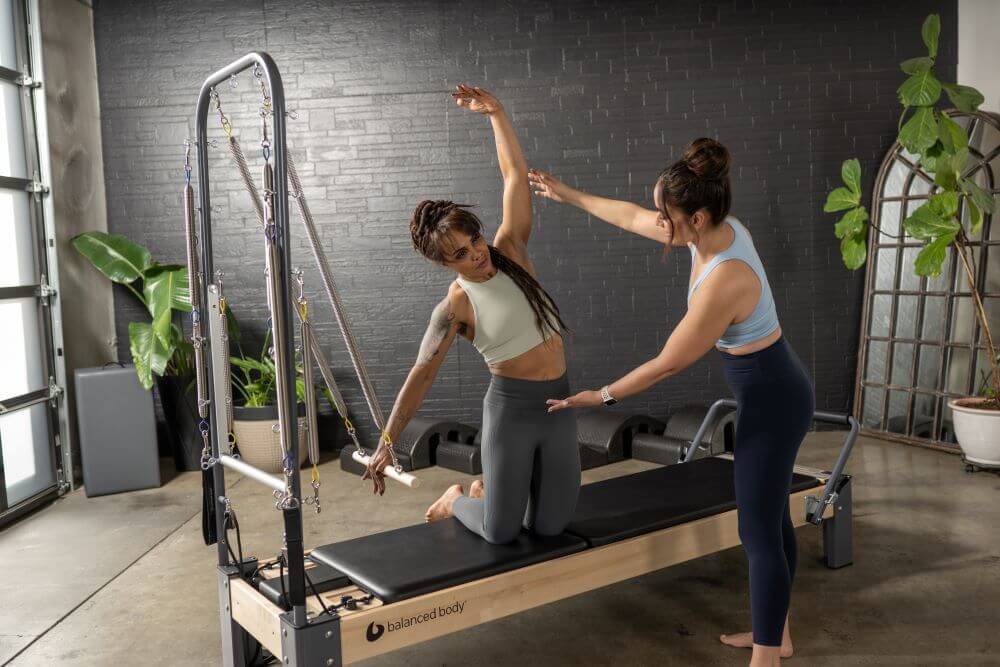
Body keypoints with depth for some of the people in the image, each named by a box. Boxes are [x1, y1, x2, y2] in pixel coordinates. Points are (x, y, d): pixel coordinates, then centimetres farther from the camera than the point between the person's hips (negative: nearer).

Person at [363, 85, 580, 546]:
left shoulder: (510, 252, 0)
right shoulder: (455, 308, -10)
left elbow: (515, 175, -3)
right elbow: (422, 374, -13)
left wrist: (495, 113, -10)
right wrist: (386, 442, -18)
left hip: (558, 406, 4)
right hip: (510, 408, -4)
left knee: (550, 526, 7)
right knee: (500, 533, -1)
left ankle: (490, 489, 35)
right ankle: (457, 499, 31)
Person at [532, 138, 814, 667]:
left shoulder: (724, 281, -32)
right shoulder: (720, 229, -6)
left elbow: (667, 364, -21)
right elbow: (632, 218, 10)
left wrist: (600, 396, -9)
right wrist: (568, 195, 18)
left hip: (772, 401, -10)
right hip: (772, 389, 10)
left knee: (758, 532, 1)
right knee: (772, 519, 20)